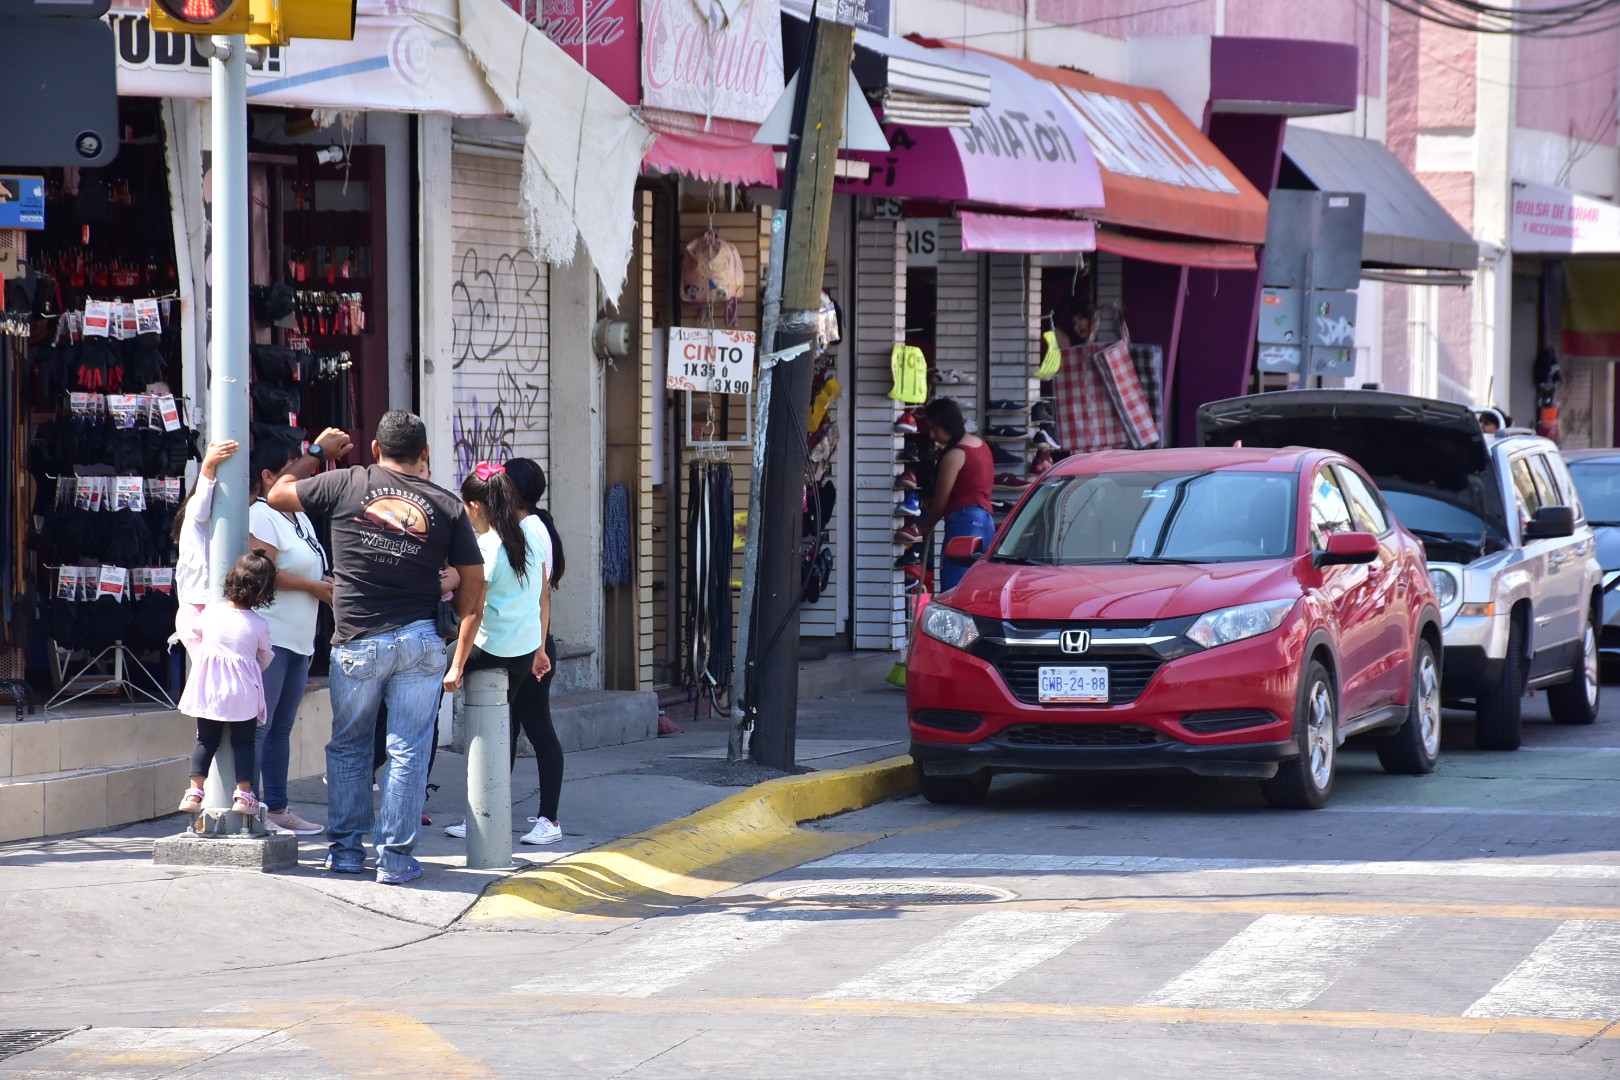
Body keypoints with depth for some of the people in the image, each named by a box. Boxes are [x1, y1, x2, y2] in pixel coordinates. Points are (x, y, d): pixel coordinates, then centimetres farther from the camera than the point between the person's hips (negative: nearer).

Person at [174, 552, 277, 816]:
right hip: (243, 694, -2)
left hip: (209, 688, 2)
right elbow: (265, 658, 6)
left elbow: (191, 634, 14)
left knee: (205, 741, 11)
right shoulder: (259, 625, -8)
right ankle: (243, 794, 2)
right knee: (243, 742, 8)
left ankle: (194, 792, 4)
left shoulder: (212, 611, -3)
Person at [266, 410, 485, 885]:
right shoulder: (446, 505, 2)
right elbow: (473, 582, 4)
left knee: (348, 747, 15)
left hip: (357, 643, -1)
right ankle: (396, 857, 4)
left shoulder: (347, 484, -3)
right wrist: (457, 624, 18)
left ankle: (345, 848, 18)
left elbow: (278, 496, 10)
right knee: (408, 751, 4)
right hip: (421, 642, 1)